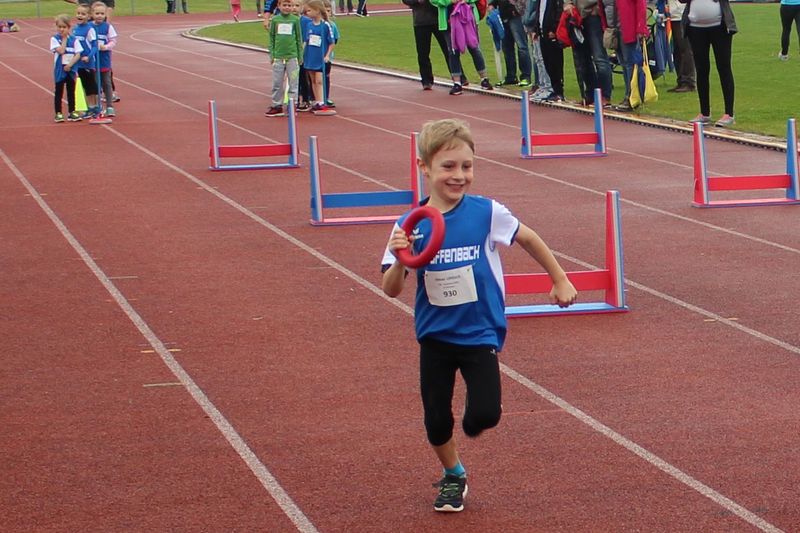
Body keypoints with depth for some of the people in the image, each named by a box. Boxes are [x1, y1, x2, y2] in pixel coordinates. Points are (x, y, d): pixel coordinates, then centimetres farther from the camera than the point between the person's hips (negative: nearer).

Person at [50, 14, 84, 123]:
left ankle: (71, 112, 16)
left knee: (71, 92, 9)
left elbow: (78, 54, -3)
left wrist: (70, 64, -16)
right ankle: (58, 113, 8)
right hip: (60, 70, -2)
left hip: (71, 69, 2)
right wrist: (64, 39, -11)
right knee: (59, 92, 3)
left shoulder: (74, 40, 2)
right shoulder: (54, 39, -4)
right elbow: (61, 50, -18)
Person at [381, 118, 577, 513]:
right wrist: (400, 260, -26)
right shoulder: (411, 226, -8)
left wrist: (560, 280, 15)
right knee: (436, 421, 5)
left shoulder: (487, 213, -11)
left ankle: (472, 426, 23)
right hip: (435, 336, 2)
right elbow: (391, 290, -6)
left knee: (484, 415, -14)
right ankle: (452, 476, 35)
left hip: (480, 333, -2)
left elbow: (528, 240, 7)